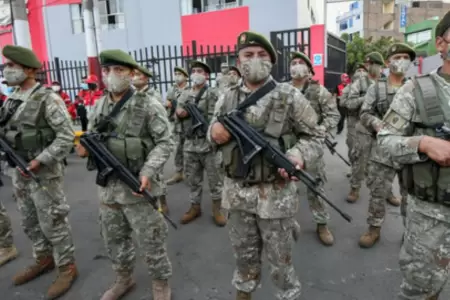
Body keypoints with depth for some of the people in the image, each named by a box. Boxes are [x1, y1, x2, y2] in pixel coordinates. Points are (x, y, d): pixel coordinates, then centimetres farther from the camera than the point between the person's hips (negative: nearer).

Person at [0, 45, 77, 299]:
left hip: (45, 173, -8)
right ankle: (44, 259, 37)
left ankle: (67, 267, 18)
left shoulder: (48, 99, -15)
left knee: (53, 223, 2)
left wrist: (40, 160, -21)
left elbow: (67, 136, -18)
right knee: (30, 222, 19)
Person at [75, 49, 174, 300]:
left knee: (150, 240, 7)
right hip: (107, 186, 6)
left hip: (137, 186, -6)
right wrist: (85, 147, -6)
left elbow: (165, 143, -12)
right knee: (114, 238, 20)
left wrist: (148, 171, -24)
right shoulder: (99, 106, 7)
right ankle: (124, 279, 43)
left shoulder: (149, 105, -12)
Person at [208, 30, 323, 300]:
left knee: (280, 257, 13)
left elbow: (315, 137, -3)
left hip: (275, 192, -3)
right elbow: (213, 131, 15)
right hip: (237, 191, 4)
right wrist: (214, 133, -9)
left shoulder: (290, 96, -7)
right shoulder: (227, 98, 3)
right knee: (244, 251, 22)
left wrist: (300, 155, -24)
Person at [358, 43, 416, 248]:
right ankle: (374, 228, 21)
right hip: (382, 148, -1)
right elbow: (365, 114, 0)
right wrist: (379, 124, -19)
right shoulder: (376, 88, 4)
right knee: (377, 191, 5)